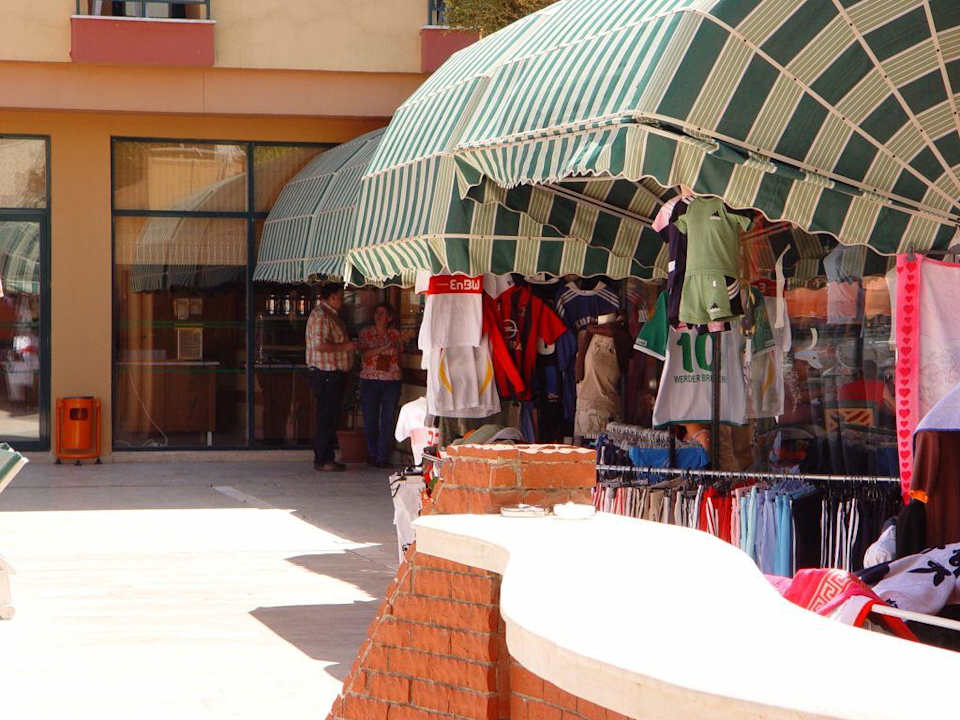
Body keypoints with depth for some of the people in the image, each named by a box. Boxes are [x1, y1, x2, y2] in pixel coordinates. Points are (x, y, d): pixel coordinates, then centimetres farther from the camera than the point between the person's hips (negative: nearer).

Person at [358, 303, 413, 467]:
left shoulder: (396, 334, 7)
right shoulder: (366, 333, 5)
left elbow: (398, 357, 13)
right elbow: (364, 354, -8)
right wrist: (383, 348, -18)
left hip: (391, 381, 0)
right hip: (369, 380, 0)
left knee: (388, 420, -2)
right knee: (370, 420, 1)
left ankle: (382, 456, 5)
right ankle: (372, 453, 17)